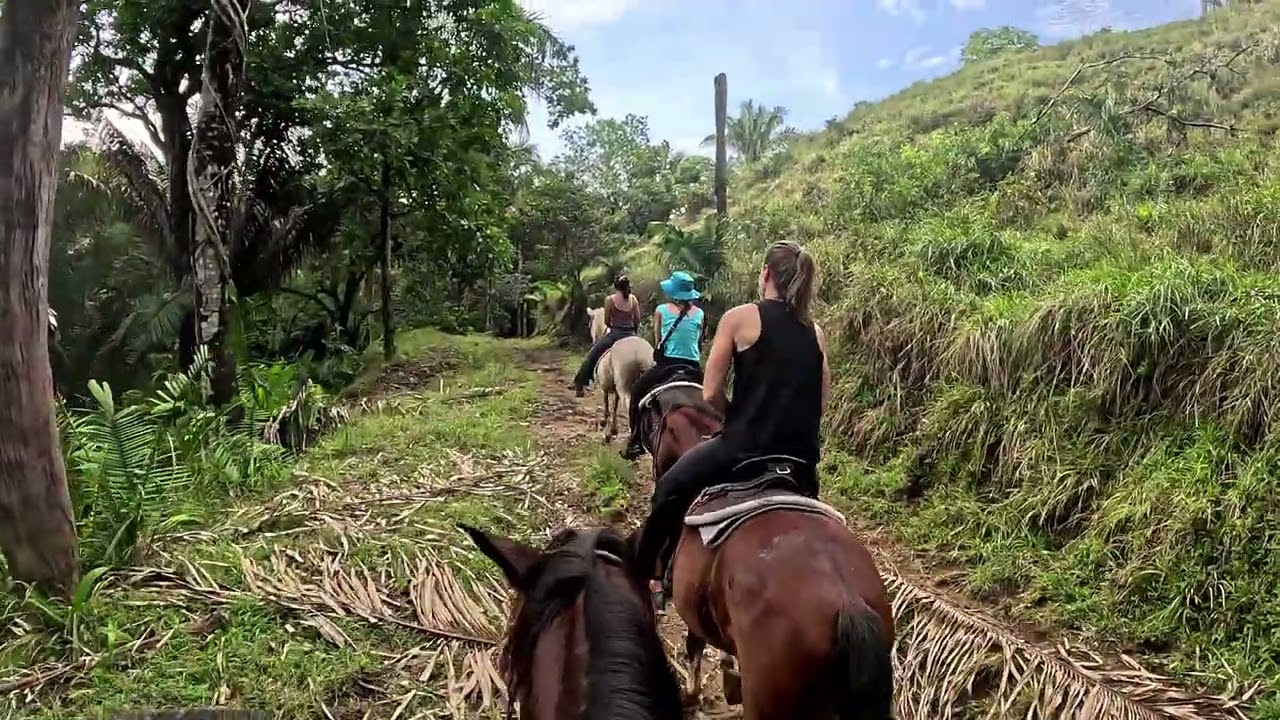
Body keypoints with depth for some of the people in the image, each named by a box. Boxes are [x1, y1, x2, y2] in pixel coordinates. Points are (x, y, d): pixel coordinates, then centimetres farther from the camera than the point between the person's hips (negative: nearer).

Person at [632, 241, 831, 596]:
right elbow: (820, 403, 10)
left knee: (670, 489, 18)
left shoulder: (740, 317, -5)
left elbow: (710, 395, -7)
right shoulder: (815, 331, 9)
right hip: (802, 458, 5)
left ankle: (644, 575, 27)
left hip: (745, 445, -5)